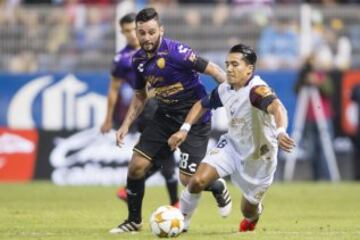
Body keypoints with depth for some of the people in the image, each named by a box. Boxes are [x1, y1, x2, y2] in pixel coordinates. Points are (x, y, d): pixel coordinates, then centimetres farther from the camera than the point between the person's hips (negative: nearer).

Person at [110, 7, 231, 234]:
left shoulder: (176, 52, -23)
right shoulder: (139, 59, -1)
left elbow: (214, 70, -19)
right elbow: (140, 96, 15)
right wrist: (126, 125, 7)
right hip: (165, 115, 6)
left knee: (188, 179, -9)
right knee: (137, 165, -4)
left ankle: (218, 188, 26)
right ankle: (134, 221, 15)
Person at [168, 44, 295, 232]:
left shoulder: (257, 90, -31)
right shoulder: (224, 89, -9)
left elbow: (276, 108, -51)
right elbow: (202, 105, 11)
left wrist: (280, 132, -72)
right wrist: (184, 129, -2)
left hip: (258, 157, -4)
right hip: (232, 146, 4)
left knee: (248, 211, 13)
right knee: (198, 180, -19)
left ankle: (254, 214, 52)